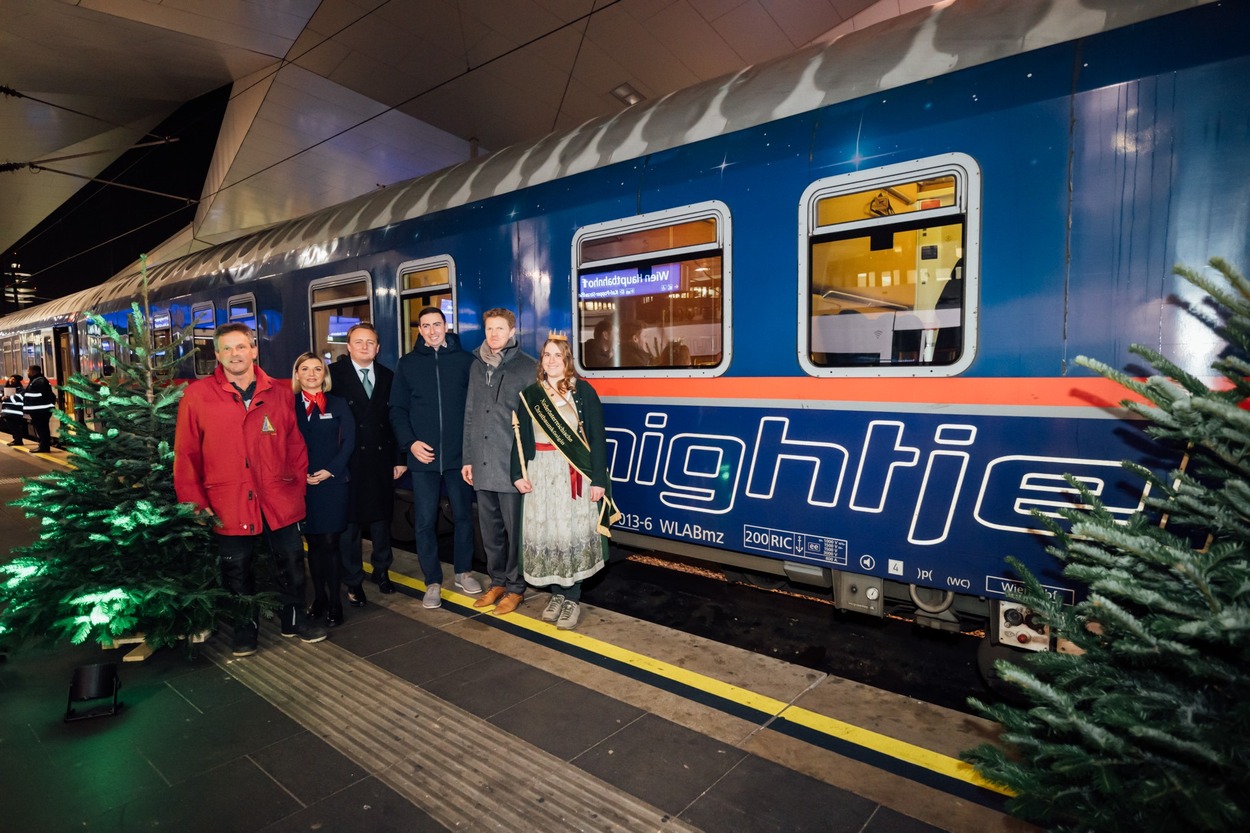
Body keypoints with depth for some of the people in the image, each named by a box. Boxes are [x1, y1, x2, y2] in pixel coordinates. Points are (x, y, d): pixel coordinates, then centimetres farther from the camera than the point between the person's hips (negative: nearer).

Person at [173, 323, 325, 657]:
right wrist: (194, 502, -5)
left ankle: (294, 619, 32)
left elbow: (295, 444, 8)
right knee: (237, 570, 12)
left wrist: (297, 482, 1)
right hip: (228, 504, -1)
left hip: (280, 500, 2)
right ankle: (245, 628, 33)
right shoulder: (197, 395, -3)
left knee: (292, 563, 11)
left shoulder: (279, 394, 3)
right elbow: (185, 455, -2)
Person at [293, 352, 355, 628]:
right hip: (302, 485, 2)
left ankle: (335, 603, 6)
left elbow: (348, 442, 0)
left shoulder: (338, 404, 5)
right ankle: (319, 598, 19)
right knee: (313, 543, 8)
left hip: (333, 482, -1)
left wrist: (330, 470, -10)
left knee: (330, 543, -2)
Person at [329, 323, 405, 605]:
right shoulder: (334, 374, -4)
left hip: (381, 459, 3)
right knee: (350, 522, 6)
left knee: (381, 517, 13)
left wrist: (399, 459, 5)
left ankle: (382, 570, 31)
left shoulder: (387, 376, 7)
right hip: (349, 461, -3)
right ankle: (353, 582, 19)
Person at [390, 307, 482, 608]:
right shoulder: (408, 364, 7)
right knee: (425, 522, 4)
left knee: (463, 516, 11)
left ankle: (463, 571, 29)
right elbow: (397, 409, 6)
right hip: (423, 457, 1)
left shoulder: (465, 360, 2)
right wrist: (410, 442, -8)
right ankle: (433, 581, 17)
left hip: (459, 455, 0)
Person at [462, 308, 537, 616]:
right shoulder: (477, 366, 13)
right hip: (482, 466, 5)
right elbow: (470, 415, 15)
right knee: (490, 529, 14)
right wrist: (468, 458, 12)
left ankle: (515, 587, 20)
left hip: (513, 465, -5)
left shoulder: (528, 367, -3)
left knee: (515, 529, 5)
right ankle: (497, 581, 30)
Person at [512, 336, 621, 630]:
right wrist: (518, 473, -1)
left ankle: (572, 598, 13)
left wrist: (598, 479, -11)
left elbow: (597, 437, -5)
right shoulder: (530, 394, 8)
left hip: (574, 473, -3)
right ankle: (557, 593, 22)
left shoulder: (583, 391, -2)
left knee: (573, 532, 0)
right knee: (544, 533, 6)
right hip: (540, 473, 4)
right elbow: (520, 437, 9)